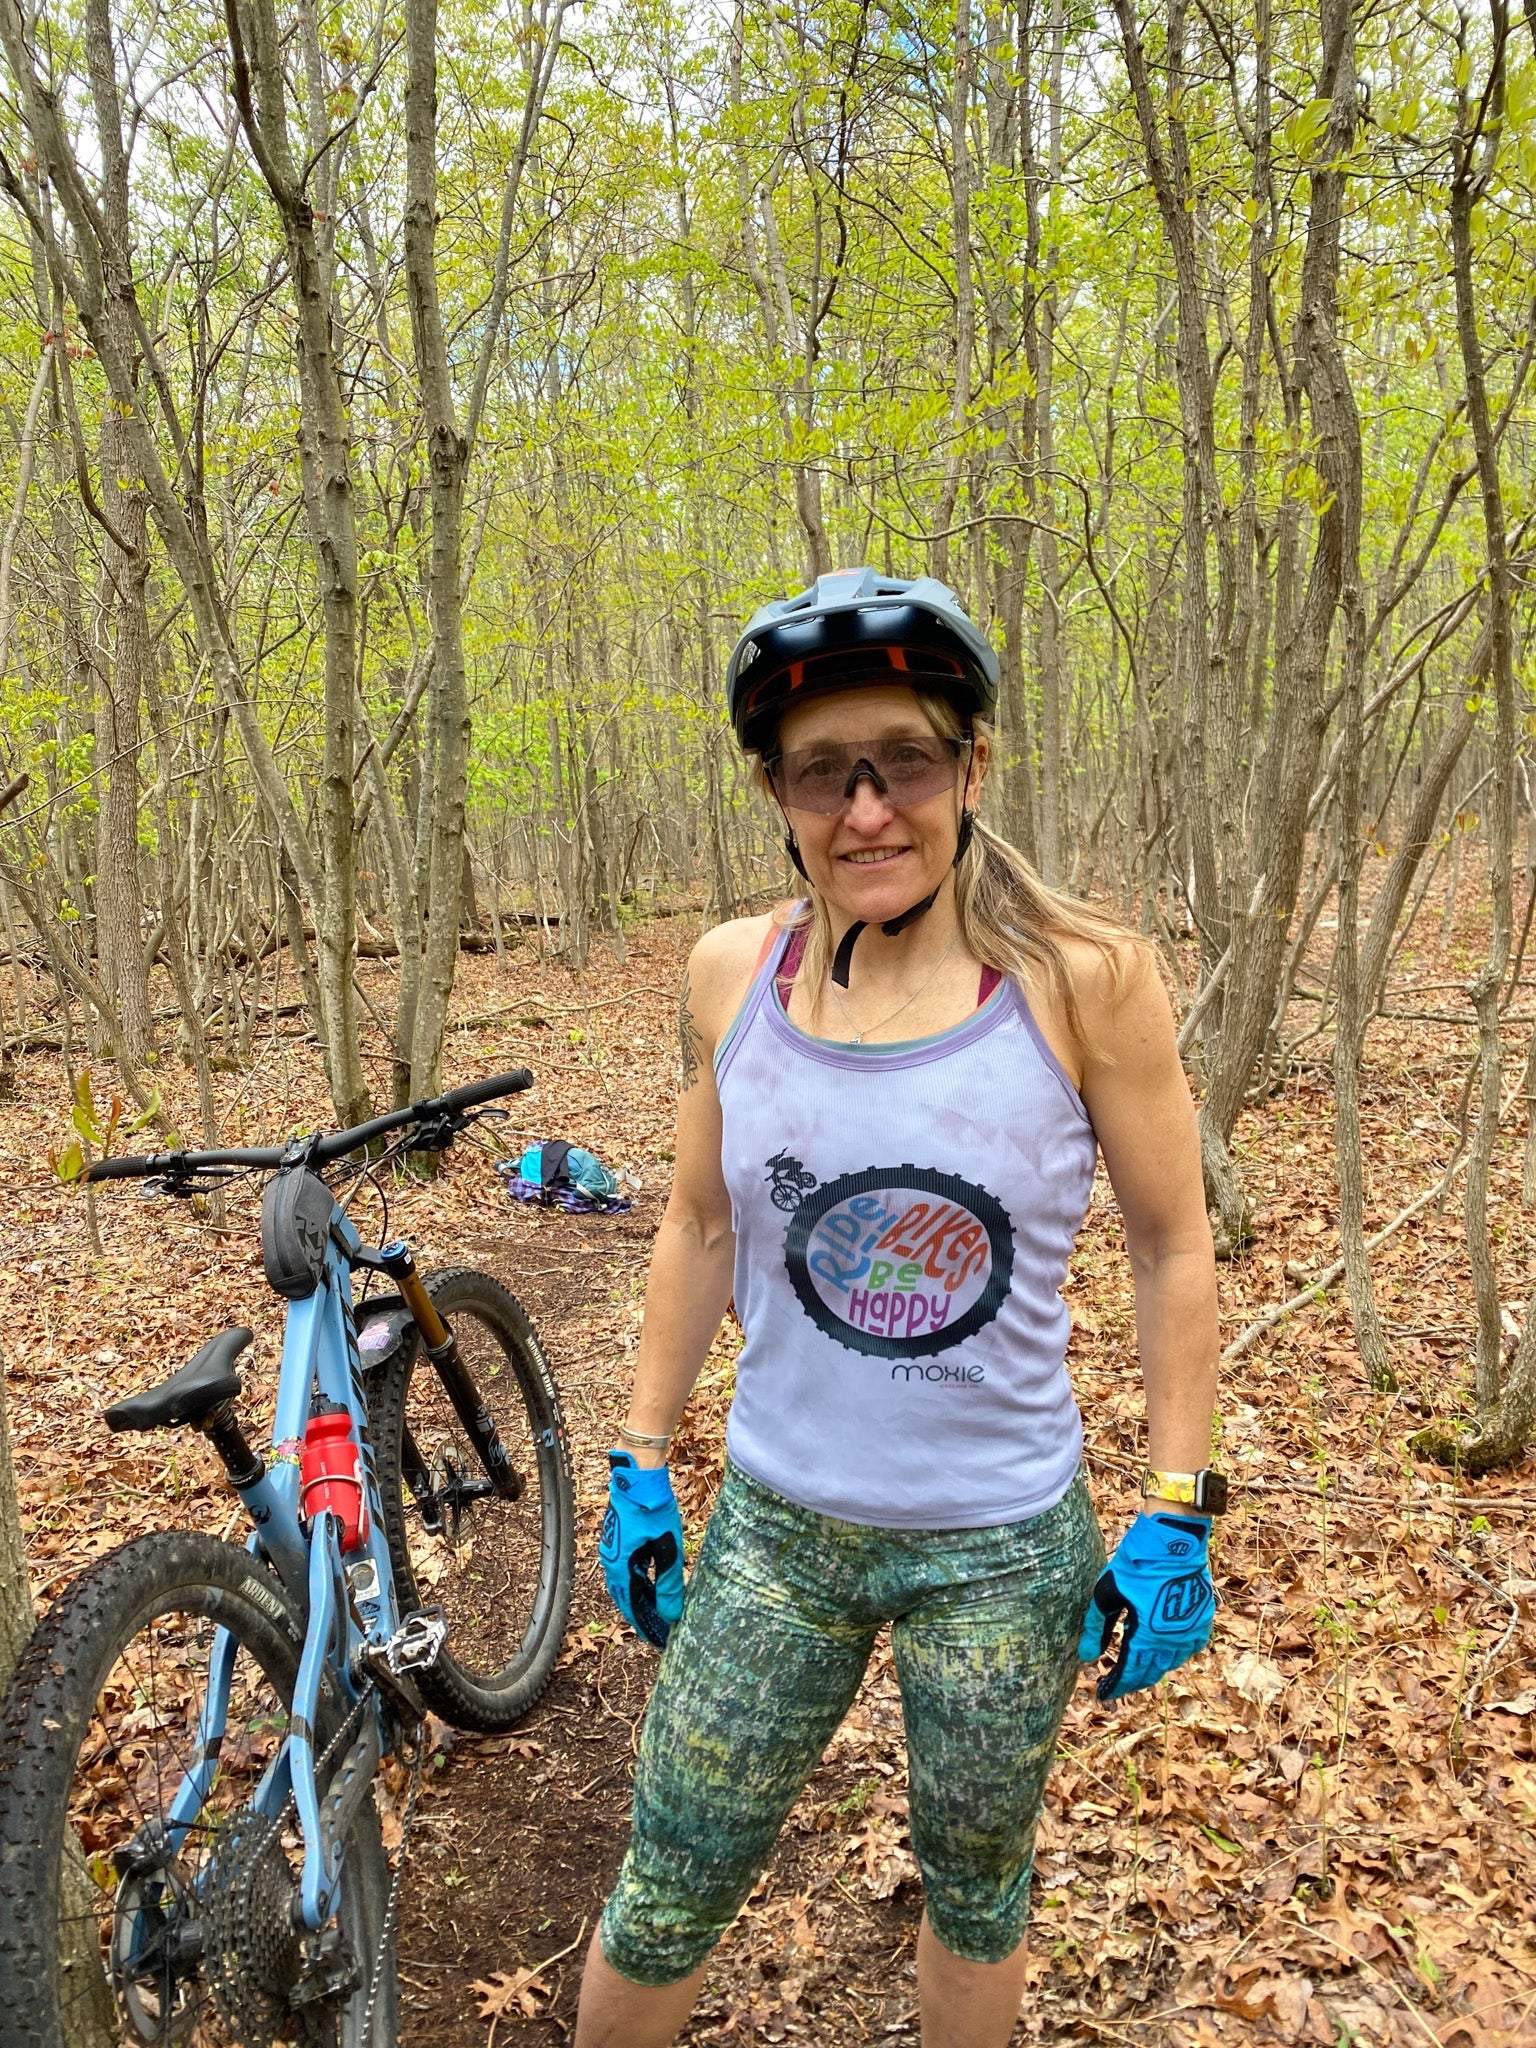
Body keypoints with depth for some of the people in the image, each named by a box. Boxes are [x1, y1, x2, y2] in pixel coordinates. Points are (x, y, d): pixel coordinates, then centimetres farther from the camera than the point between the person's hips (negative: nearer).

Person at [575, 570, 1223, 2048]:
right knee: (663, 1904, 14)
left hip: (1004, 1545, -1)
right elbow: (699, 1230, 4)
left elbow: (1173, 1248, -6)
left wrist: (1175, 1520, -5)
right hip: (774, 1525, 2)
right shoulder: (731, 975, -7)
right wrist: (639, 1468, 7)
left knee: (975, 1887, 23)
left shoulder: (1084, 979, -15)